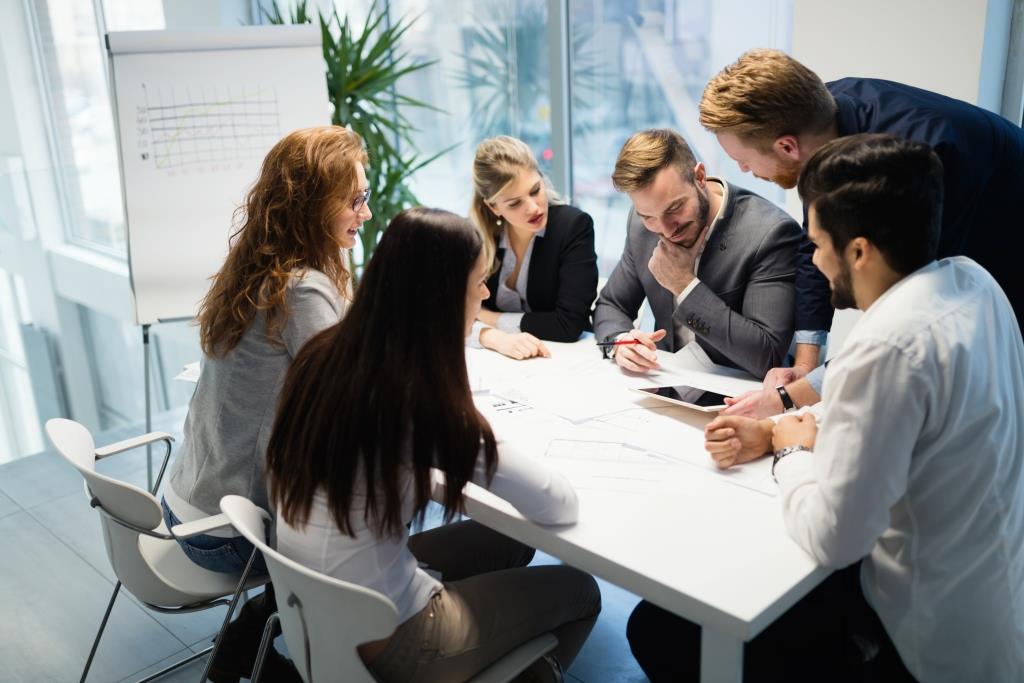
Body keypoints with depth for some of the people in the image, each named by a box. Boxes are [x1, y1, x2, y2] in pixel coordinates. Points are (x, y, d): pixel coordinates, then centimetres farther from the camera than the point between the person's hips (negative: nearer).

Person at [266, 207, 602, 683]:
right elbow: (560, 505, -20)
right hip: (379, 637, -7)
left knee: (505, 541, 24)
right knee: (578, 592, 13)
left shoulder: (323, 354, -6)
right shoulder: (423, 402, -28)